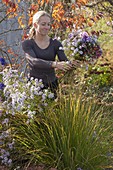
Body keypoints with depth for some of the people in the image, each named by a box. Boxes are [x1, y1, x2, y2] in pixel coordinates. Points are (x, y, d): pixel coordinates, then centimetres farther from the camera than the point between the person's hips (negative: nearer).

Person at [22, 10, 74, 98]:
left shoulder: (55, 43, 8)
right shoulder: (27, 43, 1)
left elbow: (65, 60, -4)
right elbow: (34, 61, -16)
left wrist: (69, 64, -27)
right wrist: (54, 64, -31)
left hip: (52, 85, 2)